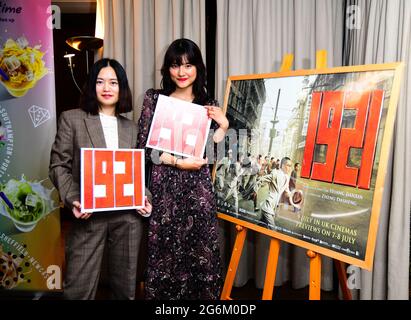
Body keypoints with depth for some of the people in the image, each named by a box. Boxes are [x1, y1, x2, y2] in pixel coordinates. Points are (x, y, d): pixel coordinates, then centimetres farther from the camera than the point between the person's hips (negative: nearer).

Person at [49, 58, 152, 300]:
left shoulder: (131, 127, 12)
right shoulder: (72, 119, 4)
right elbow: (59, 165, 0)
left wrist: (144, 198, -3)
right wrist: (72, 200, -14)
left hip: (128, 216, 3)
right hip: (88, 216, -2)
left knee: (126, 284, 14)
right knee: (80, 286, 4)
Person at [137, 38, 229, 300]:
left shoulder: (209, 106, 9)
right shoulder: (154, 98, 5)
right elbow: (144, 147, -2)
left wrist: (223, 126, -6)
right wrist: (178, 162, -11)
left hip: (198, 190, 1)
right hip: (164, 188, -1)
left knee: (200, 255, 5)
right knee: (164, 255, 6)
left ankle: (201, 295, 25)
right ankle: (163, 295, 27)